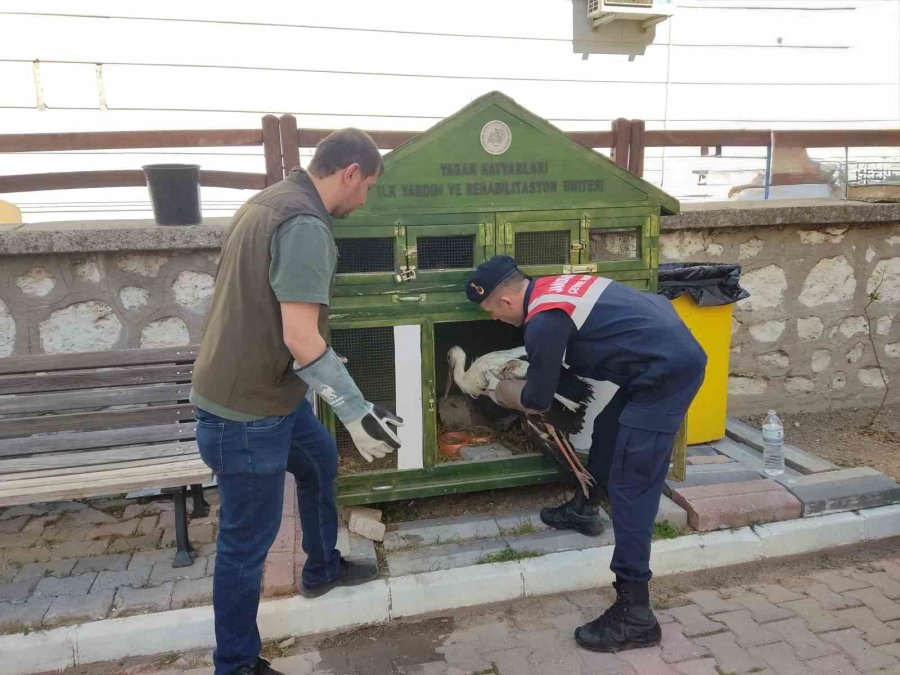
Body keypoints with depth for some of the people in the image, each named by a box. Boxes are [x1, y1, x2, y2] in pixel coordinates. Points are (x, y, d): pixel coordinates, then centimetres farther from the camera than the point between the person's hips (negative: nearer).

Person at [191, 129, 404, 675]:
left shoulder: (270, 201, 9)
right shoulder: (305, 224, -22)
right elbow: (301, 337, -27)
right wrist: (358, 413, -21)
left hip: (261, 389, 10)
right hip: (246, 410, -10)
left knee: (320, 462, 28)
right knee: (248, 540, 4)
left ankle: (322, 568, 48)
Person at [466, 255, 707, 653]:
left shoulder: (543, 320, -16)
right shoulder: (554, 288, 12)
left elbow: (537, 401, -4)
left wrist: (500, 391, 14)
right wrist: (518, 377, 32)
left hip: (668, 371, -10)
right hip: (673, 354, 10)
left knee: (629, 486, -7)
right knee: (608, 427, 26)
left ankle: (634, 614, -3)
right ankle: (585, 508, 49)